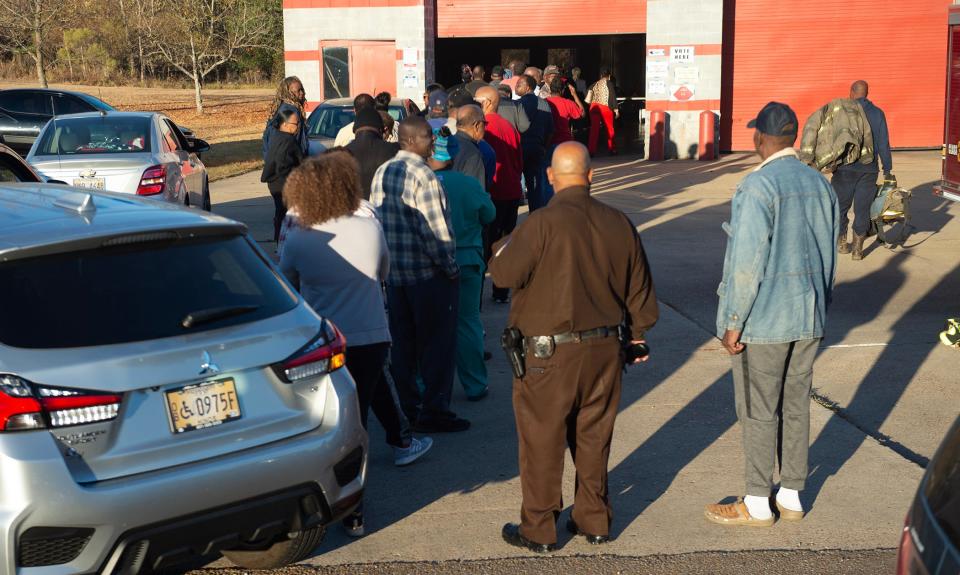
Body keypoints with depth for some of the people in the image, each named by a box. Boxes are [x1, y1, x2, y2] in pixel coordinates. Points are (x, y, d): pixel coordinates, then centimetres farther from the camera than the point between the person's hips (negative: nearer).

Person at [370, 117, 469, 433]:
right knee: (437, 344, 3)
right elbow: (434, 230, -20)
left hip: (393, 273, 8)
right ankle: (433, 412, 8)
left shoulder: (381, 173, 7)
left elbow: (376, 219, 11)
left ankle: (408, 408, 23)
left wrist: (389, 261, 17)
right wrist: (450, 267, -9)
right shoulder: (422, 176, -18)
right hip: (429, 275, -8)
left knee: (403, 343, 15)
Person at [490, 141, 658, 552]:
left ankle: (539, 529, 15)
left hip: (551, 354, -5)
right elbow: (639, 287, 10)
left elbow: (505, 274, -15)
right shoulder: (619, 223, 2)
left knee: (542, 441, 7)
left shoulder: (542, 223, -17)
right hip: (604, 349, 5)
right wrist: (638, 333, 24)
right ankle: (594, 520, 27)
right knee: (594, 438, 17)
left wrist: (502, 250, 8)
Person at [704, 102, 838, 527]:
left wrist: (733, 322, -12)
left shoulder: (758, 186, -17)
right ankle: (792, 496, 25)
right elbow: (829, 254, 13)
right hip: (809, 318, 7)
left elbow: (748, 262, -19)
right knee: (796, 406, 15)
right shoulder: (820, 184, 5)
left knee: (758, 412, 3)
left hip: (764, 320, -7)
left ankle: (757, 504, 14)